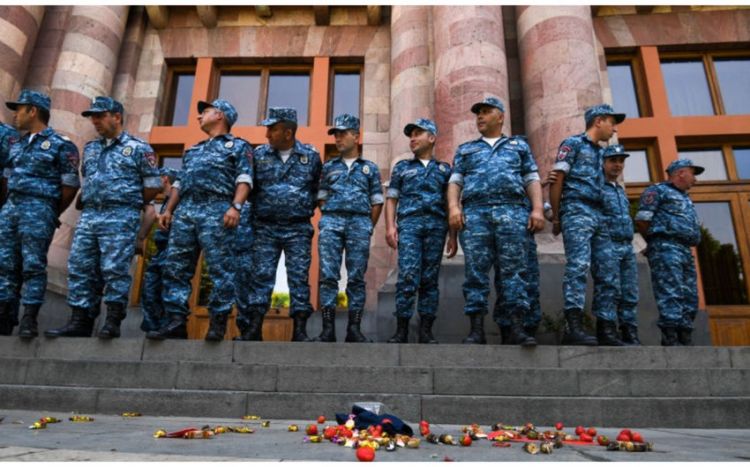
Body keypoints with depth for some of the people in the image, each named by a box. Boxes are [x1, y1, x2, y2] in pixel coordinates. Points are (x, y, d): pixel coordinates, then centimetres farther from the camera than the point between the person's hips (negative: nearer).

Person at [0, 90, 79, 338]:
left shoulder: (61, 145, -2)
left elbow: (70, 185, -4)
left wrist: (52, 214, 2)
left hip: (38, 209, -7)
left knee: (33, 265, -7)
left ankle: (29, 320, -4)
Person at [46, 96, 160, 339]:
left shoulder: (138, 148, 0)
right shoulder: (90, 148, 20)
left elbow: (153, 185, -1)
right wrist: (90, 203, 16)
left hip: (120, 218, -7)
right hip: (88, 216, 7)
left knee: (115, 269, -8)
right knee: (80, 269, 4)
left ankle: (113, 322, -1)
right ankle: (80, 321, 10)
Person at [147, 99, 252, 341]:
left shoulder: (238, 146, 10)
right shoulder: (193, 150, 32)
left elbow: (244, 178, -4)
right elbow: (179, 182, 29)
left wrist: (235, 206, -19)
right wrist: (168, 210, 16)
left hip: (216, 210, -7)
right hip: (184, 210, 7)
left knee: (220, 269, -8)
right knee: (175, 267, 0)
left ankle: (218, 323, -4)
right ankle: (177, 322, 3)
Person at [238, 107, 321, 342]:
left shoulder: (311, 156, 4)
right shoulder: (259, 154, 7)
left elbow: (318, 190, 12)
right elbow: (250, 188, 13)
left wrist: (305, 210, 8)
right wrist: (257, 211, 7)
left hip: (298, 229, -1)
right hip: (265, 228, 1)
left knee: (299, 278, 0)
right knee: (260, 277, -2)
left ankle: (300, 330, 6)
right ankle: (252, 329, 3)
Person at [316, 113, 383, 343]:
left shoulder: (370, 168, 14)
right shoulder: (328, 167, 17)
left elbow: (377, 202, 11)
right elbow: (321, 198, 16)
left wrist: (368, 228, 5)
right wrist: (329, 220, 7)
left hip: (360, 222, -1)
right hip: (331, 222, 1)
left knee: (356, 277, -2)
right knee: (328, 275, -6)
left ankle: (354, 329, 2)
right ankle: (328, 328, -4)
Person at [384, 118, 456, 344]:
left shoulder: (444, 169, 20)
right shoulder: (402, 167, 20)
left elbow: (450, 204, 14)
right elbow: (391, 199, 12)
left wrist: (453, 236, 5)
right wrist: (390, 226, -3)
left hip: (436, 225, 1)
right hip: (409, 222, -1)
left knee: (430, 278, -1)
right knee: (408, 276, -13)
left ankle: (426, 330, 2)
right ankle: (402, 329, -8)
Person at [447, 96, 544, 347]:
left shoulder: (519, 145, 25)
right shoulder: (465, 149, 27)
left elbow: (532, 180, 15)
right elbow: (455, 181, 15)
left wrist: (537, 209, -2)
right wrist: (453, 207, -4)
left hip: (512, 210, 0)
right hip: (475, 212, 1)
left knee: (513, 269, -7)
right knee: (476, 271, -6)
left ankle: (517, 328, -8)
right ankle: (476, 330, -5)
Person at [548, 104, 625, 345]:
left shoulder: (600, 153, 28)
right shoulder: (573, 143, 6)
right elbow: (556, 181, -3)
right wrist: (556, 218, -7)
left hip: (599, 215, 8)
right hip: (577, 210, -8)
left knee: (608, 273, 2)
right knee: (579, 266, -21)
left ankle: (605, 330, 4)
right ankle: (574, 328, -27)